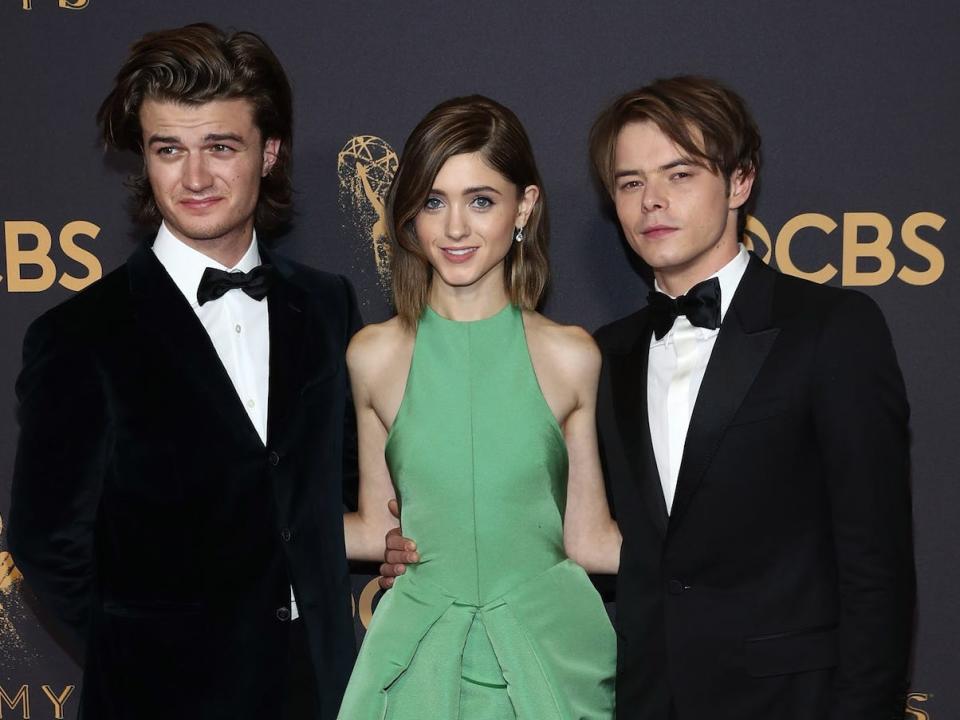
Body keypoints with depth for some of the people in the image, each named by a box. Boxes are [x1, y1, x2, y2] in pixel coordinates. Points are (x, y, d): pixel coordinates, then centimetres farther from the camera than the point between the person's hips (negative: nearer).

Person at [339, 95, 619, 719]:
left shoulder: (571, 357, -5)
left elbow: (589, 538, 0)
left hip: (548, 652, 0)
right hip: (422, 658, 0)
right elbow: (378, 528, 5)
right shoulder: (375, 356, -3)